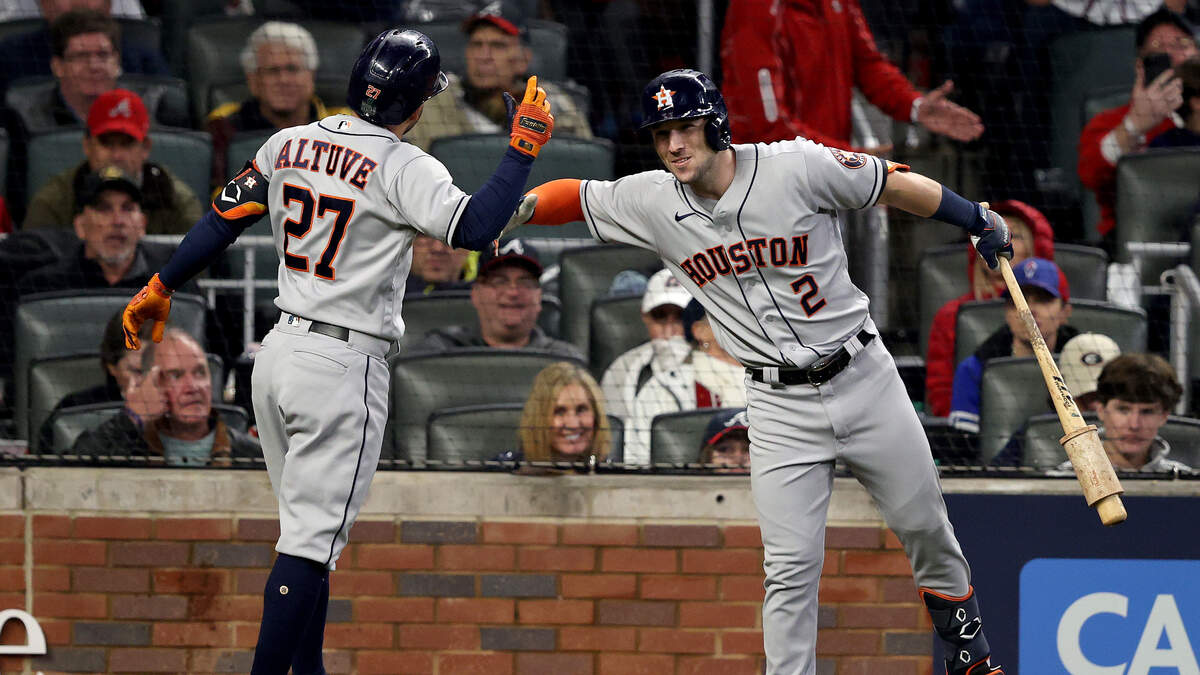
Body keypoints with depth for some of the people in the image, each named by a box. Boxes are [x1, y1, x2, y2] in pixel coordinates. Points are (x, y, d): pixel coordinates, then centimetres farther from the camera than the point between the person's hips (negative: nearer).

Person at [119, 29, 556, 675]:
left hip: (278, 353, 8)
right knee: (310, 541, -7)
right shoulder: (402, 167, -14)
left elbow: (222, 218, 11)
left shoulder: (291, 144, 6)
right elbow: (475, 228, -25)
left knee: (308, 528, 16)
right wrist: (524, 145, -17)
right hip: (342, 366, -8)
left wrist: (160, 288, 21)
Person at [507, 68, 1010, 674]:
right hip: (779, 407, 1)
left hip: (863, 378, -1)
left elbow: (895, 186, -4)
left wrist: (978, 220, 6)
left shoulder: (797, 168, -16)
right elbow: (576, 197, 3)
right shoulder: (652, 203, -7)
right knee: (791, 567, -7)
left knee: (924, 527, 12)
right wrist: (512, 210, -18)